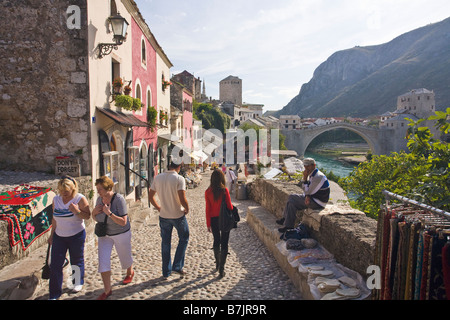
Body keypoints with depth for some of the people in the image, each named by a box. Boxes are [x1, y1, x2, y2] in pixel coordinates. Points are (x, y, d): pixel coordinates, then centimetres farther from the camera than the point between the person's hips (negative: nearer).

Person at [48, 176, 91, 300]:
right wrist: (52, 234, 14)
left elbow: (87, 216, -14)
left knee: (77, 261, 12)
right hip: (59, 236, 4)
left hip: (77, 235, -4)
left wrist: (77, 211, -32)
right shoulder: (56, 199, 1)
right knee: (55, 264, 2)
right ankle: (54, 294, 15)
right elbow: (55, 218, 11)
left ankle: (78, 283, 37)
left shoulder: (80, 199, -13)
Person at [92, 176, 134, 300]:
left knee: (125, 256, 16)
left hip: (121, 234, -4)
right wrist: (94, 211, -15)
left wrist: (109, 213, -35)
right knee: (103, 261, -3)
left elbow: (123, 222, -27)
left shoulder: (119, 199, -26)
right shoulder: (100, 199, -7)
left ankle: (130, 273, 49)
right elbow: (95, 218, 8)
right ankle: (107, 290, 11)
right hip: (104, 234, 5)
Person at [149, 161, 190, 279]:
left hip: (164, 216, 4)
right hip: (178, 216, -4)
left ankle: (166, 272, 25)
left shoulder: (158, 178, -2)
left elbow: (150, 196, 4)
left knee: (165, 243, 16)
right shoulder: (179, 179, -18)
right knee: (184, 239, 18)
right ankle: (177, 266, 14)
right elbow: (182, 199, -25)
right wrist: (187, 209, -6)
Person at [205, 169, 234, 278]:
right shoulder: (224, 190, -15)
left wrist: (208, 224, 3)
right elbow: (230, 206, -12)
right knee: (224, 243, 6)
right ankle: (221, 269, 5)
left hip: (214, 220, 3)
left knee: (216, 241, 22)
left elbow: (208, 209, -4)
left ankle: (217, 263, 38)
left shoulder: (208, 192, -7)